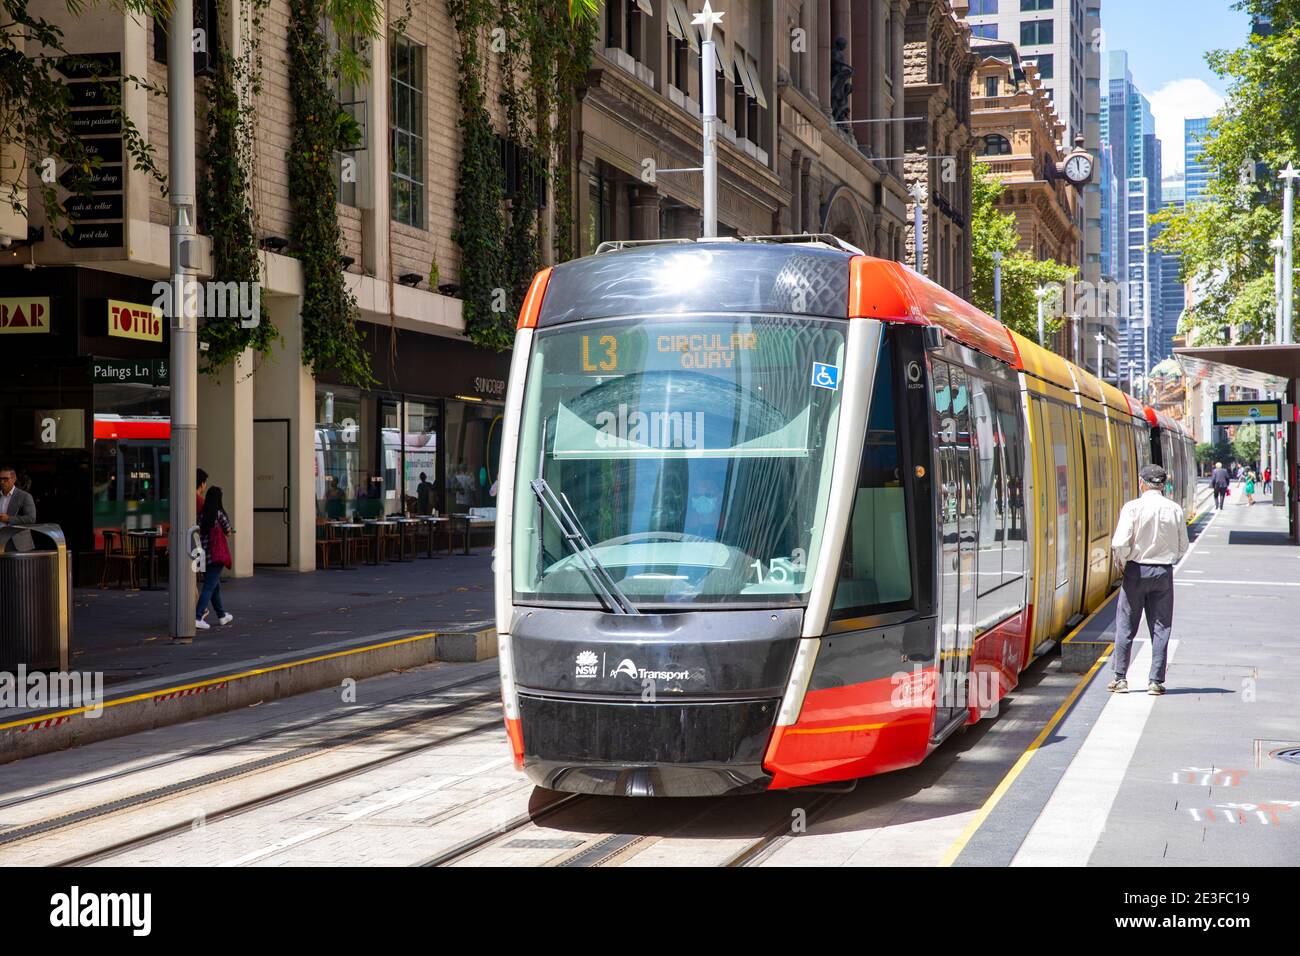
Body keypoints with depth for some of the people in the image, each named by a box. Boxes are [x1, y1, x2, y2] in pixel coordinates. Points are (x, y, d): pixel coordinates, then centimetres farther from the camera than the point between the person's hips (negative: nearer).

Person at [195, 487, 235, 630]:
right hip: (216, 556, -6)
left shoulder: (201, 515, 2)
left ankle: (221, 616, 33)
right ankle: (197, 618, -15)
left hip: (204, 556, 6)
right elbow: (228, 531, -1)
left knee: (215, 586, 20)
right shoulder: (219, 514, -11)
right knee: (209, 587, -5)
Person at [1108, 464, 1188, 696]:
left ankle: (1120, 679, 12)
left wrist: (1121, 562, 1)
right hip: (1164, 572, 2)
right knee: (1160, 629, 7)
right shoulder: (1175, 509, -1)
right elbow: (1183, 547, 5)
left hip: (1136, 570, -2)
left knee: (1125, 627, 8)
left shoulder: (1133, 507, -11)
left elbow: (1120, 544, -18)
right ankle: (1156, 681, 7)